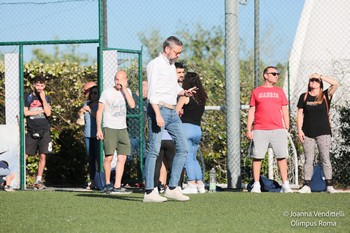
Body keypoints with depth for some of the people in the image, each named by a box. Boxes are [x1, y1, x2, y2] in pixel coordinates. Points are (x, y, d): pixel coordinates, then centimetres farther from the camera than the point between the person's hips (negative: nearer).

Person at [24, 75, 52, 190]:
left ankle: (38, 181, 5)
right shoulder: (28, 97, 7)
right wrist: (41, 111, -2)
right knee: (24, 155, -6)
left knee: (43, 156, -2)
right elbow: (25, 112, -4)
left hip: (44, 131, 2)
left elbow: (48, 113, -4)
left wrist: (43, 98, -7)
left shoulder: (47, 98, 11)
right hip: (31, 131, -1)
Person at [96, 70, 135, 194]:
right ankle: (107, 184, 6)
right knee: (109, 157, -8)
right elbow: (99, 111, -1)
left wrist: (124, 89, -8)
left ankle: (117, 186, -4)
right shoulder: (107, 92, -1)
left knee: (122, 158, -3)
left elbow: (132, 105, -6)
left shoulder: (127, 91, 11)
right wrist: (99, 129, -7)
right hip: (109, 128, -4)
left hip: (122, 129, 4)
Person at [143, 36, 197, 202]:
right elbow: (152, 92, -15)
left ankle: (172, 188, 6)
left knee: (183, 148, 4)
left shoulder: (171, 65, 19)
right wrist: (158, 114, -24)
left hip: (172, 112, 9)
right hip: (158, 109, -9)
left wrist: (184, 92, 7)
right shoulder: (155, 64, -7)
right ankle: (149, 192, -7)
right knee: (154, 151, -8)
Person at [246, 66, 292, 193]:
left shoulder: (279, 92, 14)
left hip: (278, 129, 1)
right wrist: (248, 129, 2)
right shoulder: (256, 92, 11)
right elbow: (251, 111, 10)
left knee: (282, 157, -4)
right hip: (260, 130, -1)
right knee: (257, 157, -2)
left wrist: (287, 129, 5)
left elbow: (285, 111, 14)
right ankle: (256, 185, 4)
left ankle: (285, 185, -2)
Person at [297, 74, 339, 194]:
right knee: (308, 160, 1)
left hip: (323, 133, -1)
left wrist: (320, 76, -7)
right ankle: (307, 186, 0)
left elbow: (335, 84, -12)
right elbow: (300, 114, 8)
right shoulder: (304, 97, 9)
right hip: (308, 133, 1)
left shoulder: (325, 95, 4)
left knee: (325, 158, -1)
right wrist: (299, 130, -2)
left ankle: (329, 185, -1)